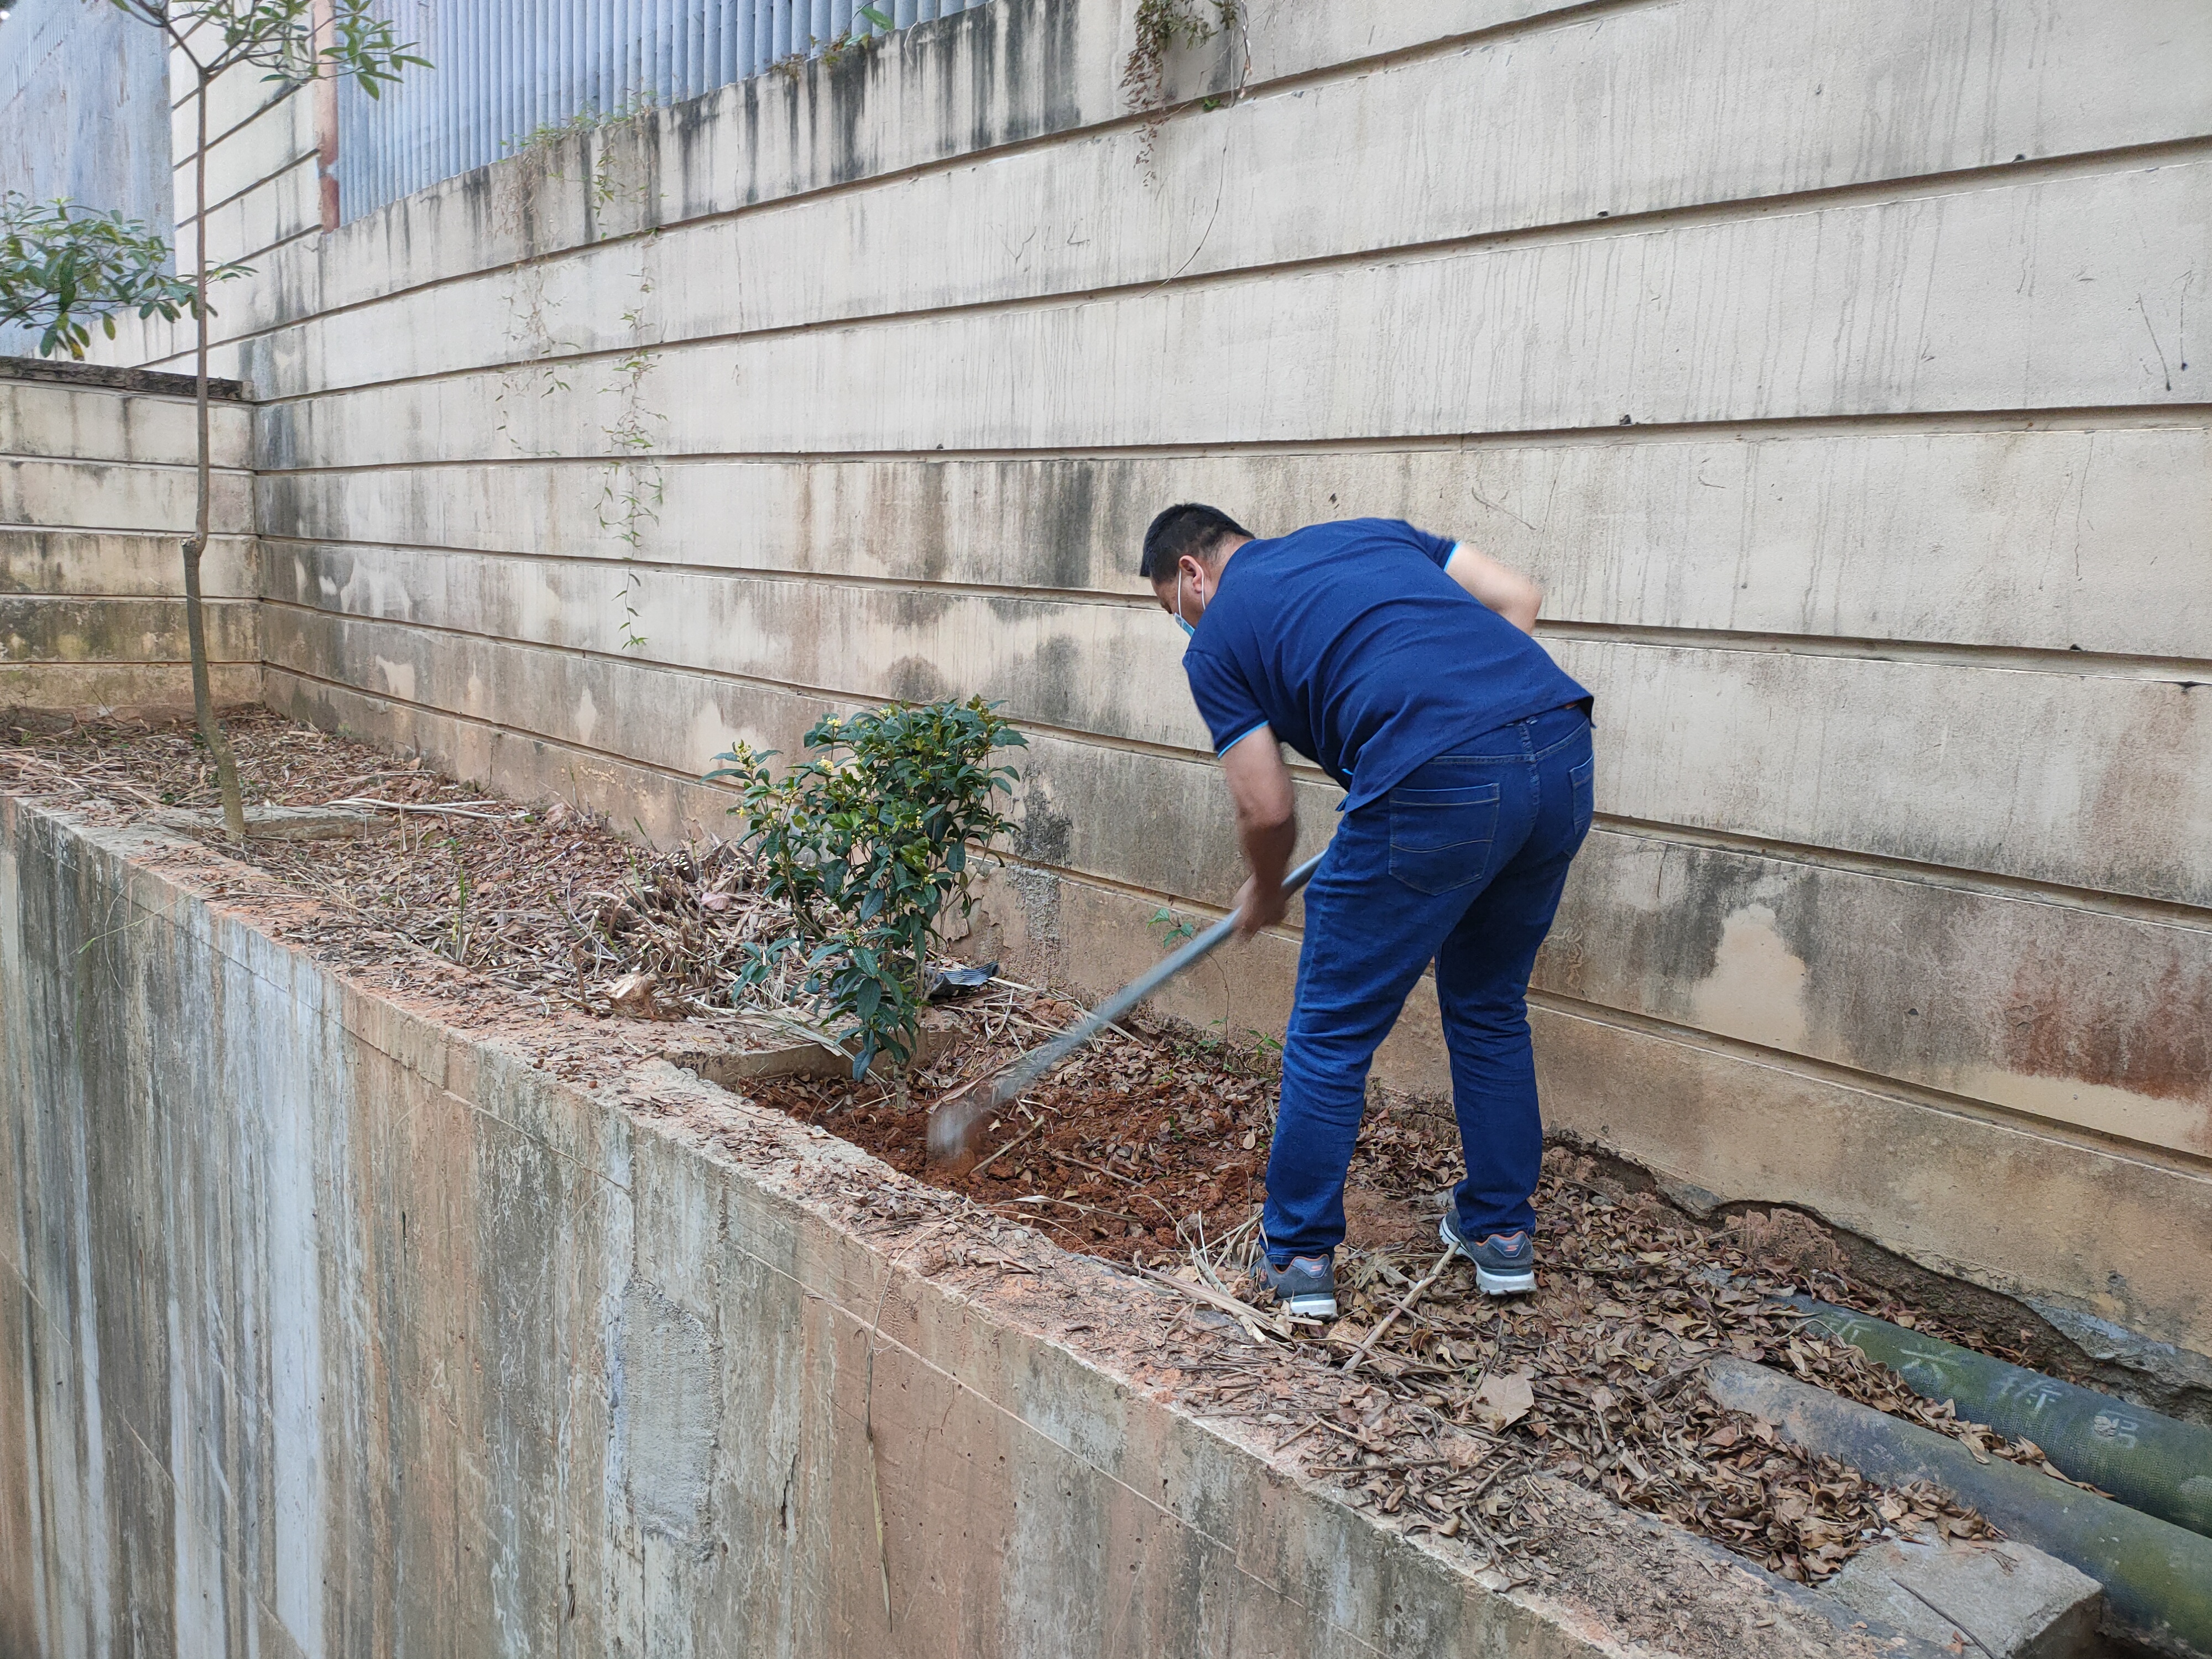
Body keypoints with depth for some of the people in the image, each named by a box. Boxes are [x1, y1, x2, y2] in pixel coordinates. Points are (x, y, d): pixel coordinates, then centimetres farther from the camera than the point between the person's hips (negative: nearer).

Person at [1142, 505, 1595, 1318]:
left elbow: (1266, 811, 9)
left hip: (1439, 787, -7)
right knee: (1491, 1009, 25)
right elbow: (1519, 597, 19)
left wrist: (1264, 896, 29)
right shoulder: (1366, 532, 27)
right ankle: (1502, 1233, 35)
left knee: (1332, 1035, 12)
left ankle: (1298, 1256, 23)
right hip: (1564, 751, 7)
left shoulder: (1215, 644, 12)